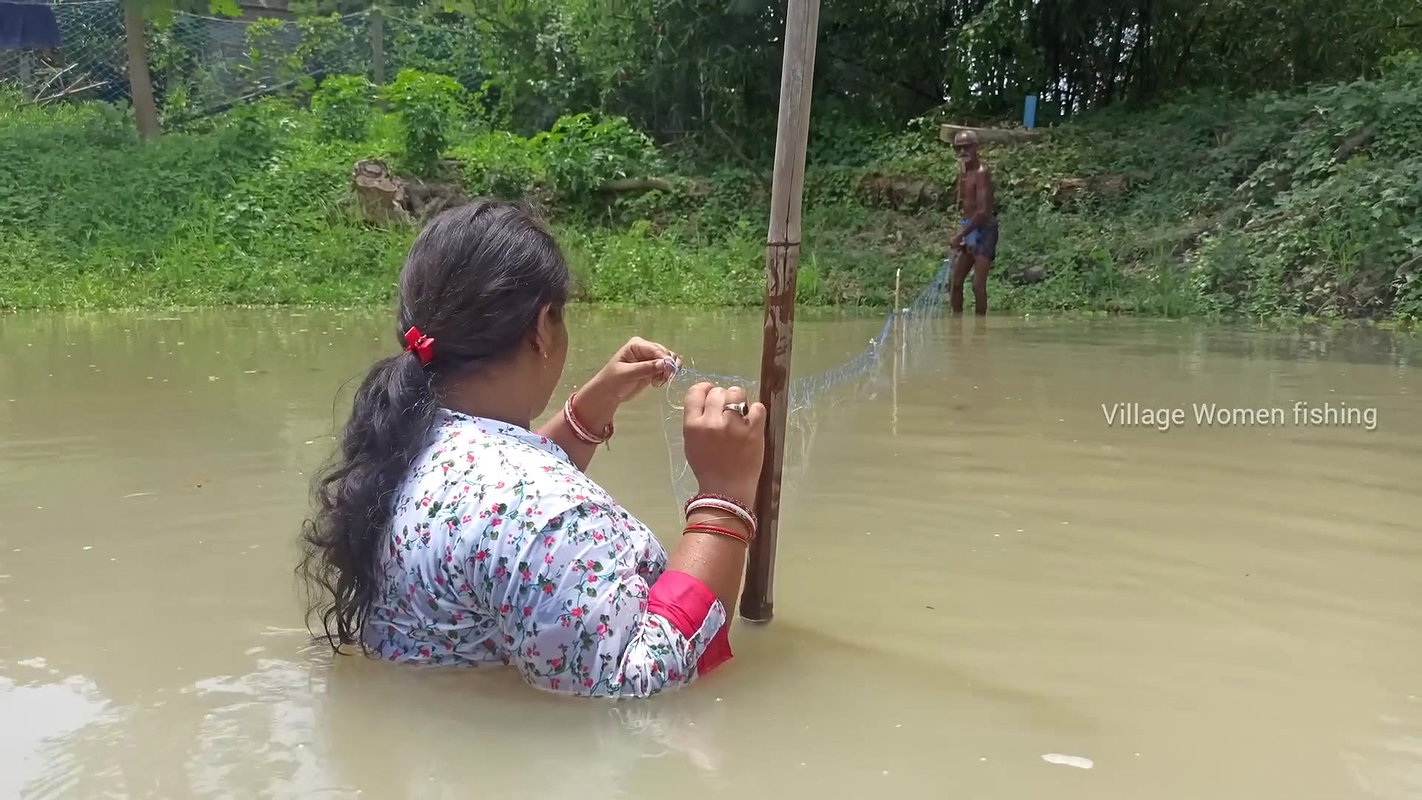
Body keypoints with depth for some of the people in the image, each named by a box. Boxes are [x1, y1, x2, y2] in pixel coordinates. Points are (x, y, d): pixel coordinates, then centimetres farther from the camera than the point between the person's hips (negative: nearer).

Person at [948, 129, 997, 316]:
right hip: (970, 229, 10)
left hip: (984, 230, -10)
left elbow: (983, 212, -22)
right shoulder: (962, 170, 12)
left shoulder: (981, 172, -15)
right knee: (954, 282, 13)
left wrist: (961, 235, -18)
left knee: (978, 285, -12)